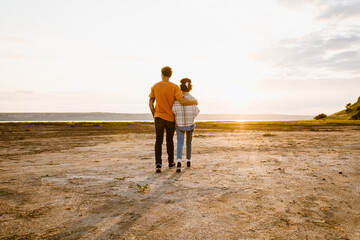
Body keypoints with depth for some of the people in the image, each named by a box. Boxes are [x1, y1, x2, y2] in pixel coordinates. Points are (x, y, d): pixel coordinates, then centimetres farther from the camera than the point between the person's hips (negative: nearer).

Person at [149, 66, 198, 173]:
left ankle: (158, 164, -13)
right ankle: (171, 162, 27)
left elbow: (150, 103, 0)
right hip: (170, 118, -1)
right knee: (169, 140, 15)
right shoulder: (174, 87, -10)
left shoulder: (155, 87, -1)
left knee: (158, 141, 2)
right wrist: (194, 102, -2)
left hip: (159, 117, 1)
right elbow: (182, 101, -21)